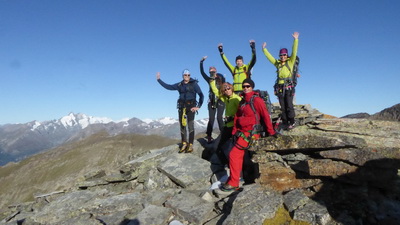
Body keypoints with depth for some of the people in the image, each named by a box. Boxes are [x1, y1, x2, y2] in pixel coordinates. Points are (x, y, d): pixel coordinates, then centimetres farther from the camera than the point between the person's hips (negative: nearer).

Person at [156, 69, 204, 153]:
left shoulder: (194, 84, -1)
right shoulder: (179, 85, 10)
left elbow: (201, 95, -5)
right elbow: (168, 87, 13)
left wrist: (198, 106, -12)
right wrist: (159, 79, 12)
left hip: (191, 106, -4)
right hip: (181, 106, 4)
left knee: (190, 125, -10)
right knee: (182, 125, 3)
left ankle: (190, 145, -7)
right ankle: (184, 144, 10)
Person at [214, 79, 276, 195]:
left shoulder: (256, 100, -8)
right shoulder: (242, 101, 18)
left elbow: (265, 115, -11)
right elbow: (237, 117, 18)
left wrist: (271, 132, -11)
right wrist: (234, 132, 13)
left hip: (250, 133, -8)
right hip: (241, 132, 8)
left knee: (234, 154, -13)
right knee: (238, 155, 12)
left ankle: (233, 184, -4)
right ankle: (236, 178, 25)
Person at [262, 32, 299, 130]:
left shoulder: (290, 62, 6)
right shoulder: (277, 63, 15)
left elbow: (294, 52, -4)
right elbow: (269, 56, 22)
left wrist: (296, 39, -8)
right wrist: (264, 49, 26)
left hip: (289, 87, -4)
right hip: (280, 88, 4)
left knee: (289, 105, -8)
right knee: (283, 107, 3)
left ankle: (292, 122, -2)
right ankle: (285, 123, 8)